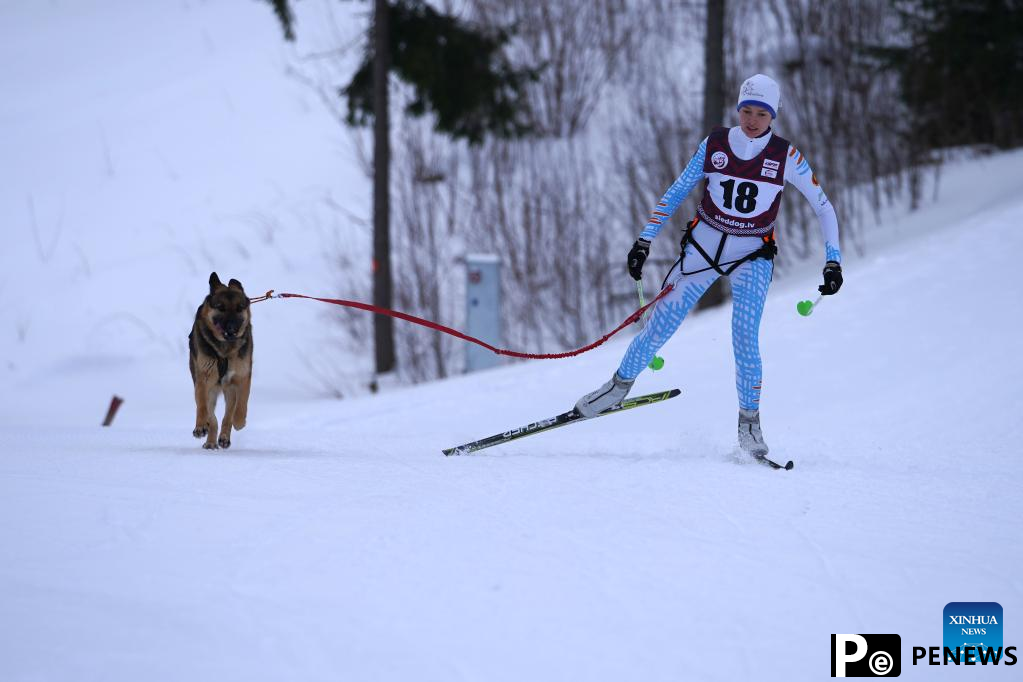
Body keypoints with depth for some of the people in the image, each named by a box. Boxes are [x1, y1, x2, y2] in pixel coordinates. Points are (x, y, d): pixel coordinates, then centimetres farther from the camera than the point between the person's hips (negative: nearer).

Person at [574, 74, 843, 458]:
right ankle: (620, 385, 20)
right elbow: (676, 193, 2)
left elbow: (823, 208, -1)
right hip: (703, 246, 2)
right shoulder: (714, 145, -6)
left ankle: (749, 421, -1)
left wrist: (833, 261, -9)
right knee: (660, 325, -2)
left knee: (745, 339, -17)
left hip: (752, 257, -2)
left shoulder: (786, 158, -10)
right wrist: (644, 241, -3)